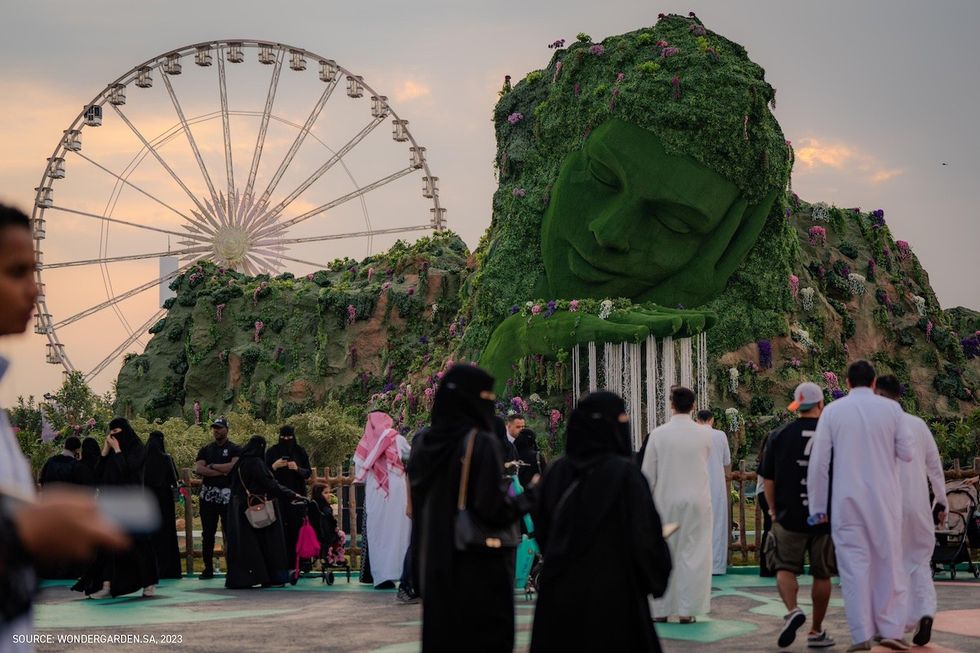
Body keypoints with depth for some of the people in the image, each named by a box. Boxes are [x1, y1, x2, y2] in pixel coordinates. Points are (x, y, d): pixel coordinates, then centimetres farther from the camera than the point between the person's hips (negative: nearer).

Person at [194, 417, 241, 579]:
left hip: (228, 495, -4)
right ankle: (208, 569, 11)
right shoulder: (205, 450, 15)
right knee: (207, 533, 5)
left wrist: (212, 466, -6)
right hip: (208, 495, 4)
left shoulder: (235, 449, 4)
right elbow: (198, 469, 0)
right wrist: (222, 472, -10)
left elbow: (235, 466, -14)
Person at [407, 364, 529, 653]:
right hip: (479, 572, -6)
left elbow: (416, 508, 13)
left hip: (434, 572, 6)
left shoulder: (424, 445, 6)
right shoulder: (481, 443, -14)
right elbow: (494, 510, -20)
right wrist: (529, 497, -2)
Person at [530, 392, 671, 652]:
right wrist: (657, 576, 5)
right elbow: (646, 534, -12)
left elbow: (541, 531, 8)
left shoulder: (557, 471, 1)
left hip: (557, 594, 5)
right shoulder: (625, 474, -13)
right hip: (612, 596, -5)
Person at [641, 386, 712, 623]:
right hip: (697, 501, 0)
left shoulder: (658, 434, -7)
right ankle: (687, 610, 2)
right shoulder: (705, 435, -4)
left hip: (665, 501, 0)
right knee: (692, 555, 4)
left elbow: (648, 474, -3)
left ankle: (660, 610, 11)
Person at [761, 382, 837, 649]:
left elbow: (768, 479, 2)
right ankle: (816, 632, 17)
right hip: (827, 517, 1)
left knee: (785, 568, 9)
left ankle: (793, 610, -16)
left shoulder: (779, 436, -1)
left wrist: (773, 511, 14)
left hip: (790, 516, -1)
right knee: (822, 575, 11)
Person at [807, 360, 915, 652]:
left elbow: (818, 461, -2)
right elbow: (907, 453, 0)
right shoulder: (891, 409, -1)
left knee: (854, 565, 2)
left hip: (847, 500, 0)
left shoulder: (832, 411, -1)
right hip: (884, 499, 0)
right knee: (888, 563, 10)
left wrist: (817, 506, 5)